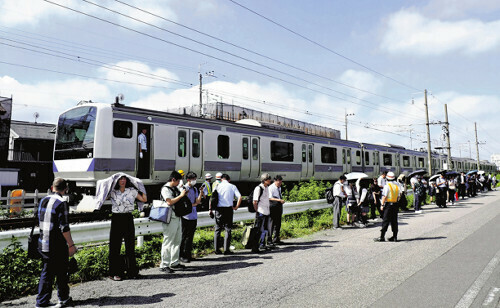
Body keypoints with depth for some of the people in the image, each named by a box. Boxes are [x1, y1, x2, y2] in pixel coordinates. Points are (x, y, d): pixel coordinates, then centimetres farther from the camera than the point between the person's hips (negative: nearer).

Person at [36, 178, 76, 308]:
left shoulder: (43, 201, 7)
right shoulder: (61, 203, -16)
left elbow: (40, 221, 16)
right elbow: (64, 227, -19)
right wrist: (71, 244, -13)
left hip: (43, 244, 7)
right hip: (57, 246, -7)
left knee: (46, 272, 15)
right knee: (62, 272, 9)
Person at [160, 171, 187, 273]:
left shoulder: (176, 188, 14)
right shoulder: (165, 189, -12)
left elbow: (179, 199, 28)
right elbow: (169, 202, -24)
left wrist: (184, 194, 8)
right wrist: (181, 195, -16)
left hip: (177, 218, 9)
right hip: (170, 219, -9)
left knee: (177, 241, 15)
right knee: (168, 242, -3)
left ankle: (174, 263, 25)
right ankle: (164, 265, 6)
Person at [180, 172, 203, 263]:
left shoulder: (195, 189, 12)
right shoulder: (183, 189, -7)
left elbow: (197, 202, 7)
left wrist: (201, 193, -6)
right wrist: (193, 205, -8)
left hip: (194, 216, 6)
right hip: (186, 216, -6)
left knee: (191, 236, 11)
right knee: (185, 236, 0)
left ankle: (188, 254, 20)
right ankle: (182, 256, 9)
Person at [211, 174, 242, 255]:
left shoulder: (217, 186, 5)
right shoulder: (232, 186, 4)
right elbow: (239, 197, -7)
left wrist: (210, 209, 3)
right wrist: (236, 207, 2)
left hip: (219, 209, 1)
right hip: (228, 209, -1)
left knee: (217, 229, 10)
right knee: (228, 229, 5)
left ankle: (216, 249, 12)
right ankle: (226, 250, 2)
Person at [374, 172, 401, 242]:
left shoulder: (387, 186, -11)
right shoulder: (397, 186, 8)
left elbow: (384, 196, -14)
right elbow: (398, 196, 13)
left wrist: (382, 205, -9)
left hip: (388, 205, -6)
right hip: (395, 205, 6)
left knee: (385, 221, -4)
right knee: (394, 221, 10)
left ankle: (382, 237, -2)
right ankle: (395, 237, 13)